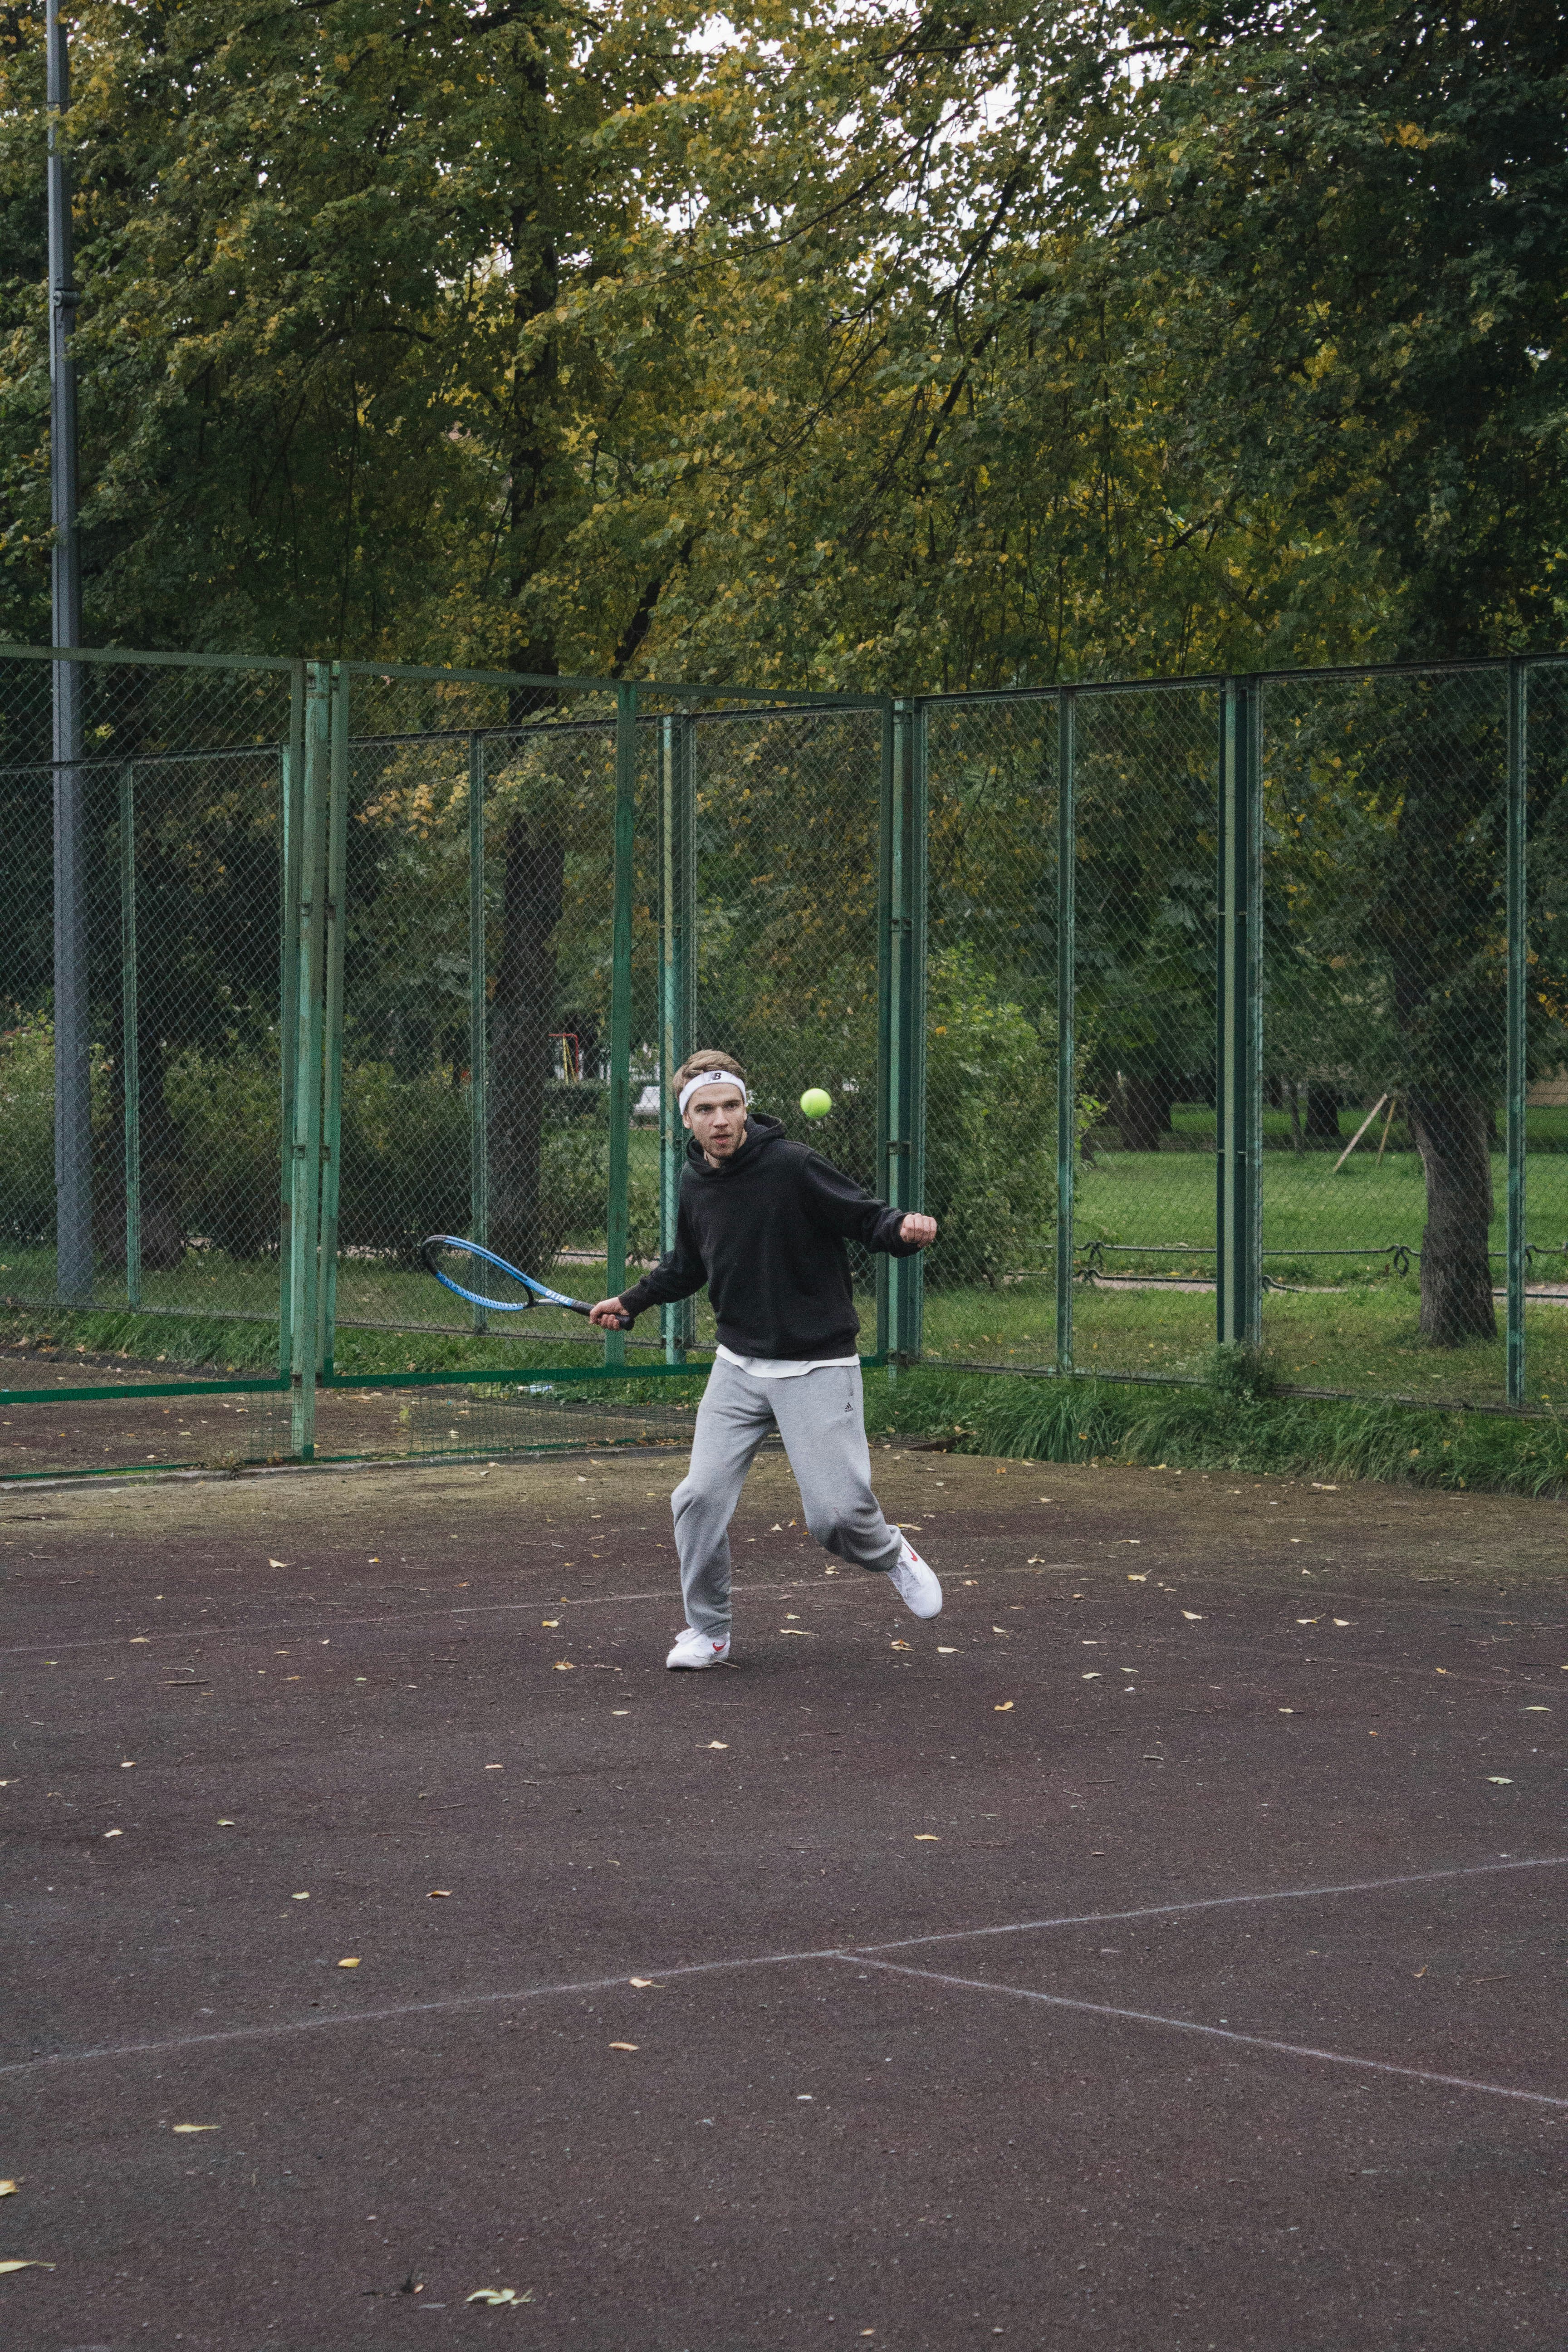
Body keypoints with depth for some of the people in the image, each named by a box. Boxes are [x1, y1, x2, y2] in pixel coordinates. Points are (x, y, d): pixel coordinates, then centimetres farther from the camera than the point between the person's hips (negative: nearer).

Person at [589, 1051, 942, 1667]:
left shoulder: (793, 1166, -16)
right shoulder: (695, 1182, 3)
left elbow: (867, 1218, -14)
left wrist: (905, 1229, -35)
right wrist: (632, 1301, 14)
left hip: (816, 1367, -5)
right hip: (740, 1365, 5)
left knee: (836, 1514, -9)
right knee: (700, 1498, -6)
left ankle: (890, 1555, 27)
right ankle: (708, 1631, 14)